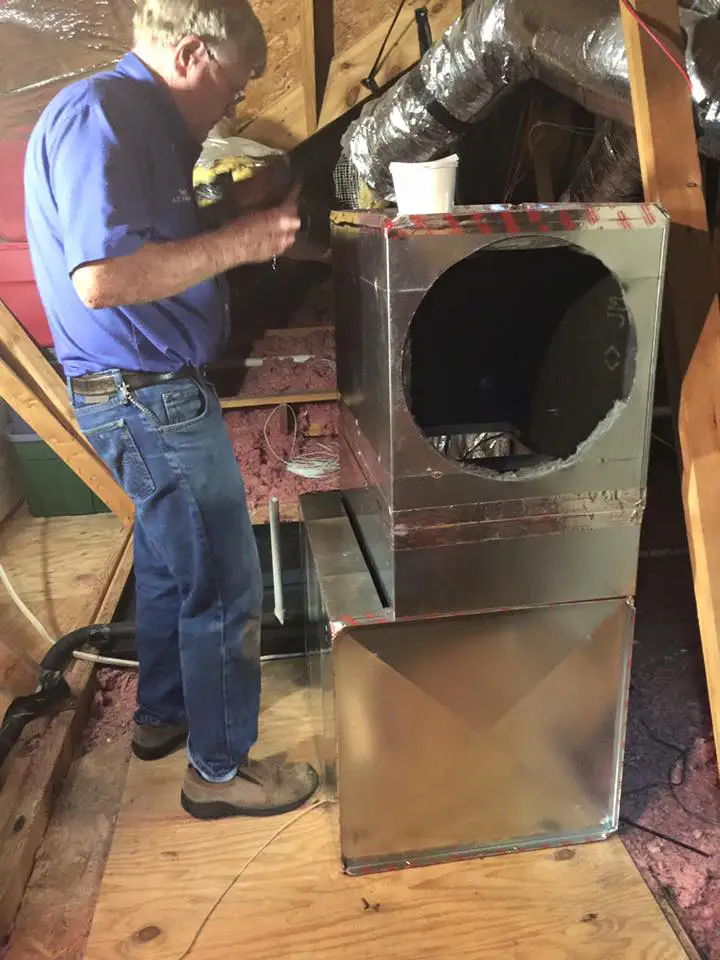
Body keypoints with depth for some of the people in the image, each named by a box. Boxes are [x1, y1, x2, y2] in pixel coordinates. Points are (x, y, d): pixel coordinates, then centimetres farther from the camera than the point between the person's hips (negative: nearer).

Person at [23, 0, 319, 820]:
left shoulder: (137, 120, 14)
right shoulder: (102, 116, -17)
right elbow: (102, 277, -28)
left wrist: (230, 230, 7)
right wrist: (237, 242, -20)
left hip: (146, 391, 11)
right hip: (149, 397, -11)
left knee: (171, 566, 23)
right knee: (225, 589, 0)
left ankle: (162, 714, 42)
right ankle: (221, 769, 20)